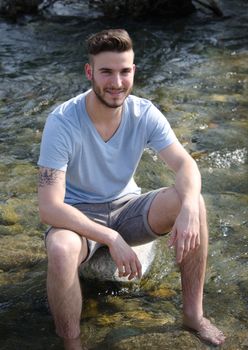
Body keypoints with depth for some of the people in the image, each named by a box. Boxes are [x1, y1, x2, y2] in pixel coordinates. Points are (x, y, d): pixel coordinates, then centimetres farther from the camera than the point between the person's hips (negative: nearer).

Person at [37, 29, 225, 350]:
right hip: (79, 215, -3)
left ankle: (193, 314, -9)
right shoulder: (62, 122, -25)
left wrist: (188, 207, -40)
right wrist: (111, 238, -38)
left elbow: (185, 164, -16)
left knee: (193, 203, -23)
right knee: (60, 250, -39)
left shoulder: (144, 113, -13)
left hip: (126, 206, 4)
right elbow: (48, 208, -29)